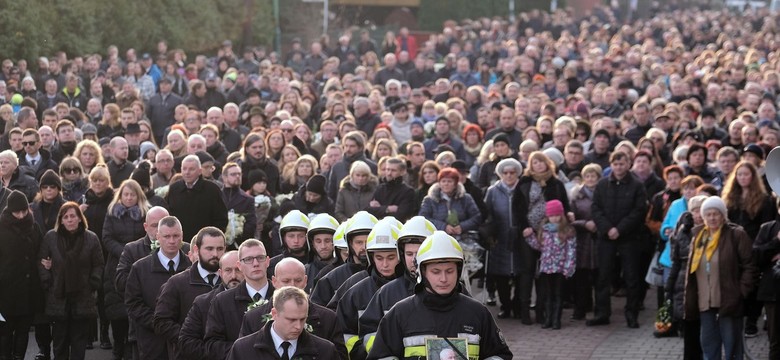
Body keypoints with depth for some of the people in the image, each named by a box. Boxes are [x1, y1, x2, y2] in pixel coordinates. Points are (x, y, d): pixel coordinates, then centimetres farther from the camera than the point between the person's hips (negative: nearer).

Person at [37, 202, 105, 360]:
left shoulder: (91, 238, 0)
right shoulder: (51, 237, 2)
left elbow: (98, 265, 3)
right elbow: (42, 263, 5)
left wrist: (92, 286, -5)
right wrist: (48, 284, -3)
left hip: (82, 298, 0)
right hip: (58, 296, 0)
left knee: (79, 337, 4)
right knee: (60, 337, 6)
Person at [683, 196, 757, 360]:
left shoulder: (736, 235, -6)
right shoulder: (699, 236, 11)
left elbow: (749, 266, -7)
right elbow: (692, 269, 18)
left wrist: (741, 291, -13)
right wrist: (690, 297, 11)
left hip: (729, 301, -6)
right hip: (705, 302, 6)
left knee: (731, 345, 0)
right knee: (709, 344, 12)